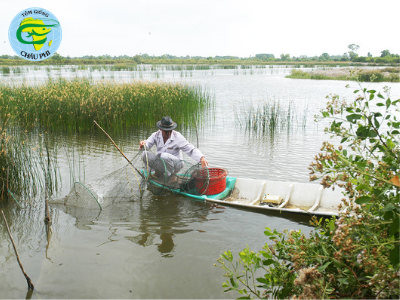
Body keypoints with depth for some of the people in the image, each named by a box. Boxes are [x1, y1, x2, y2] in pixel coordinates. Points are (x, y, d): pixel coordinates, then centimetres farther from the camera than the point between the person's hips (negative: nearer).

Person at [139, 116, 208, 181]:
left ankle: (171, 175, -11)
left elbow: (191, 149, -16)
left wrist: (201, 158, -33)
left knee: (164, 156, -34)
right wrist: (143, 144, -40)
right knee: (146, 154, -19)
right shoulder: (156, 135, -2)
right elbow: (148, 143, -14)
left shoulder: (178, 137, -14)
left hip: (176, 163, -4)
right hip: (160, 164, 4)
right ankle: (159, 171, -2)